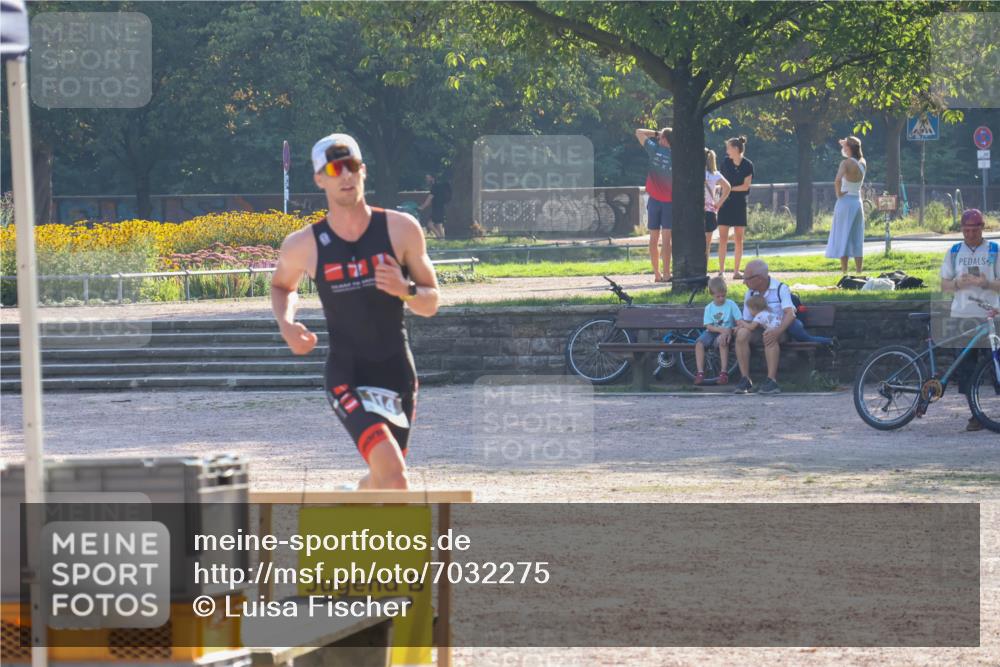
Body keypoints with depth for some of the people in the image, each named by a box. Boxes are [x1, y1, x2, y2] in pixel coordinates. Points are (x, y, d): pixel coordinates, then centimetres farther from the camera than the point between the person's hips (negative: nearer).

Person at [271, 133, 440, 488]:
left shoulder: (401, 228, -3)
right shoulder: (304, 245, -4)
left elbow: (430, 304, 3)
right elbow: (282, 286, 18)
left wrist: (405, 289, -19)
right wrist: (286, 325, -3)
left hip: (398, 373, 3)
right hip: (347, 376, -3)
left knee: (383, 480, 17)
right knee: (393, 473, -24)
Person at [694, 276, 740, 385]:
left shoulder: (731, 304, -2)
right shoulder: (709, 308, 3)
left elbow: (739, 322, -6)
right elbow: (709, 326, -5)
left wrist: (729, 331, -24)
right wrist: (723, 330, -20)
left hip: (726, 332, -3)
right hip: (712, 332, 3)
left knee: (722, 341, -38)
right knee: (699, 343, -27)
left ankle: (724, 372, -34)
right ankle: (700, 373, -27)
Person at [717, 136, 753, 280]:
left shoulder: (747, 165, -5)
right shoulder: (726, 162, 3)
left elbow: (746, 186, -8)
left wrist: (730, 189, -10)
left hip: (739, 204, -2)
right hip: (725, 203, 2)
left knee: (739, 239, 2)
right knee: (723, 238, -2)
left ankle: (736, 271, 7)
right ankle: (721, 271, 0)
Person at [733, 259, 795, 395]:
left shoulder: (780, 289, -9)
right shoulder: (750, 294, 8)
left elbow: (790, 314, -22)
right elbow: (747, 320, 11)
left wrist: (777, 331, -40)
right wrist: (742, 326, -16)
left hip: (780, 329, -5)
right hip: (759, 329, 5)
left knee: (770, 337, -39)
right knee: (742, 333, -27)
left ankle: (772, 381, -40)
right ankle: (745, 380, -27)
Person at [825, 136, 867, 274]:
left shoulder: (846, 163, -13)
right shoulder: (862, 163, 5)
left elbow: (837, 180, -30)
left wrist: (838, 193, -14)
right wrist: (846, 145, 24)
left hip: (845, 201, -6)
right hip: (858, 202, 6)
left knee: (843, 238, -2)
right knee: (857, 240, 10)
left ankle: (844, 272, -5)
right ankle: (858, 272, 10)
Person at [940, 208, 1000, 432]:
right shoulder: (954, 253, 12)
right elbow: (944, 286, 11)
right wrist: (959, 283, -10)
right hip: (961, 317, 2)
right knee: (965, 368, -1)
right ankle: (975, 414, 3)